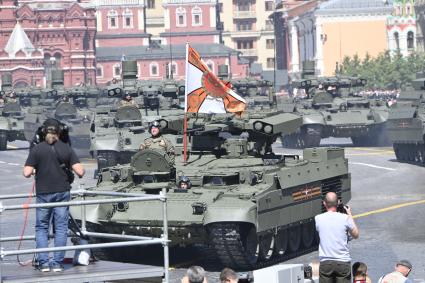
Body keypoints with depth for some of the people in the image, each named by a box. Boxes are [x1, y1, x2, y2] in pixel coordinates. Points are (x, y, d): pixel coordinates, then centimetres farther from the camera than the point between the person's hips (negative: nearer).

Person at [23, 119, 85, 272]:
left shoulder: (36, 149, -4)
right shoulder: (66, 149, -1)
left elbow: (27, 173, -8)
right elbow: (80, 172, -7)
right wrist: (82, 170, 16)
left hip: (43, 193, 0)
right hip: (62, 191, 0)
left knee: (41, 227, 10)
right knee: (61, 227, 6)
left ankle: (43, 262, 1)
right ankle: (57, 263, 3)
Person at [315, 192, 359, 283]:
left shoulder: (318, 218, -4)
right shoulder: (345, 218, -7)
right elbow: (356, 235, 9)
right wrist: (350, 215, 16)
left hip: (325, 262, 1)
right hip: (343, 262, -1)